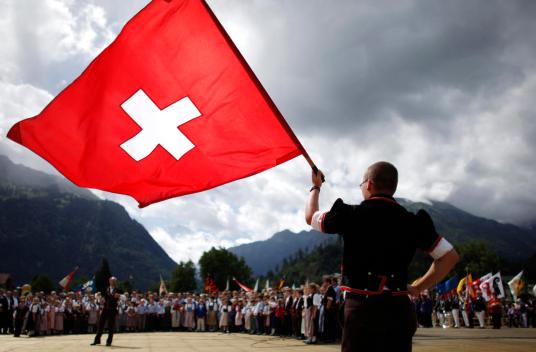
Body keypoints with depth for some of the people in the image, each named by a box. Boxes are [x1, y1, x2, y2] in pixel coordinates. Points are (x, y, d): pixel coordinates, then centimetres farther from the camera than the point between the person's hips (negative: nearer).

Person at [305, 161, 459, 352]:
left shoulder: (351, 215, -7)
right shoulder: (413, 221, 3)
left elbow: (310, 217, 11)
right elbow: (450, 256, 7)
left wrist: (315, 187, 28)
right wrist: (419, 287, 11)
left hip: (363, 308, -3)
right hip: (399, 309, 4)